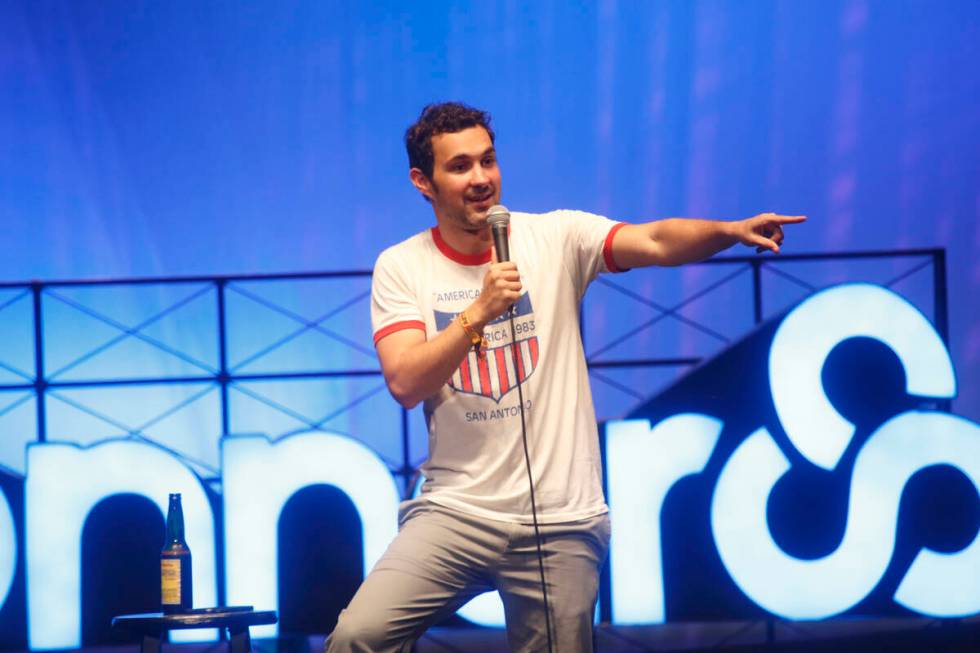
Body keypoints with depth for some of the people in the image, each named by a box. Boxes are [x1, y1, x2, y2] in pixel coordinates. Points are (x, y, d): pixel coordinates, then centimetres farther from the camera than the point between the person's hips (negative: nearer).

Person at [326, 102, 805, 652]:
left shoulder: (556, 239, 1)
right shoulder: (401, 268, 2)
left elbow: (654, 243, -15)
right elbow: (405, 384, -10)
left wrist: (730, 231, -34)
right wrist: (479, 311, -22)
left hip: (561, 523, 0)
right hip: (456, 510, 0)